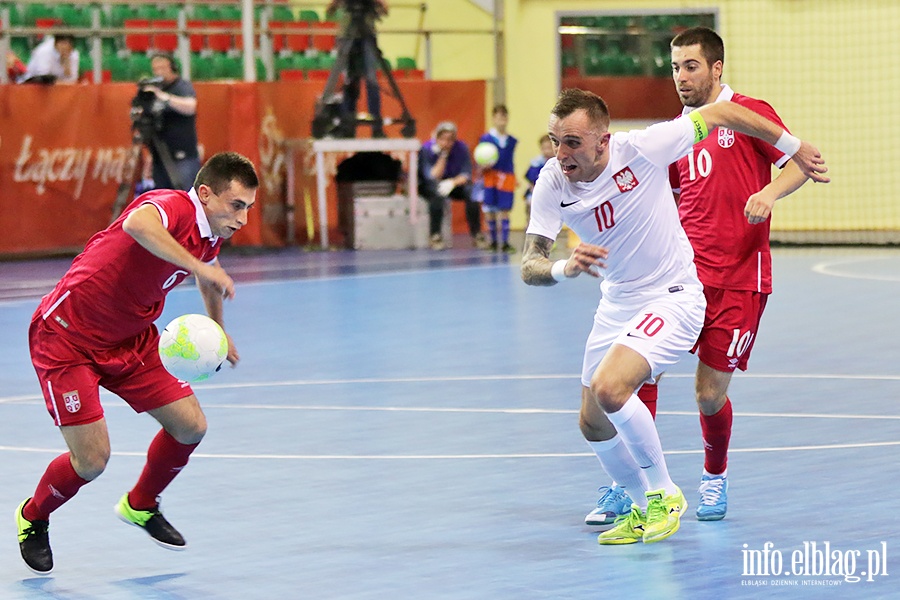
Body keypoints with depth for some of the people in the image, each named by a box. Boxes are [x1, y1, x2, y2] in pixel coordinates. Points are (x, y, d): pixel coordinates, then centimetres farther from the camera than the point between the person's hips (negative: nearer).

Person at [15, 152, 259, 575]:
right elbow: (136, 224, -53)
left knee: (190, 426, 1)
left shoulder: (211, 234, 1)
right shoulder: (172, 206, -26)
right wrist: (199, 266, -51)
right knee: (92, 460, -11)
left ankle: (140, 506, 29)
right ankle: (32, 517, 20)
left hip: (130, 340, 8)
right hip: (66, 337, -8)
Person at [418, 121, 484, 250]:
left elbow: (466, 174, -14)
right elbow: (433, 177, -24)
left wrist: (453, 182, -34)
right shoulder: (427, 149, -17)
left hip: (454, 185, 3)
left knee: (471, 192, -27)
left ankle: (476, 235, -15)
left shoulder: (461, 147, -11)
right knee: (437, 193, -38)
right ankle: (435, 237, -32)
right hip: (427, 186, -3)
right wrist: (442, 155, -29)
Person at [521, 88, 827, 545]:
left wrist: (794, 147, -2)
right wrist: (565, 267, -41)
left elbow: (721, 114, -12)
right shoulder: (552, 182, -13)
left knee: (608, 388, -27)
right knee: (593, 424, 10)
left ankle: (664, 494, -5)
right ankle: (643, 508, 35)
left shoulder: (641, 148, -24)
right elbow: (530, 266, -17)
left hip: (672, 297, -6)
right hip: (616, 303, 6)